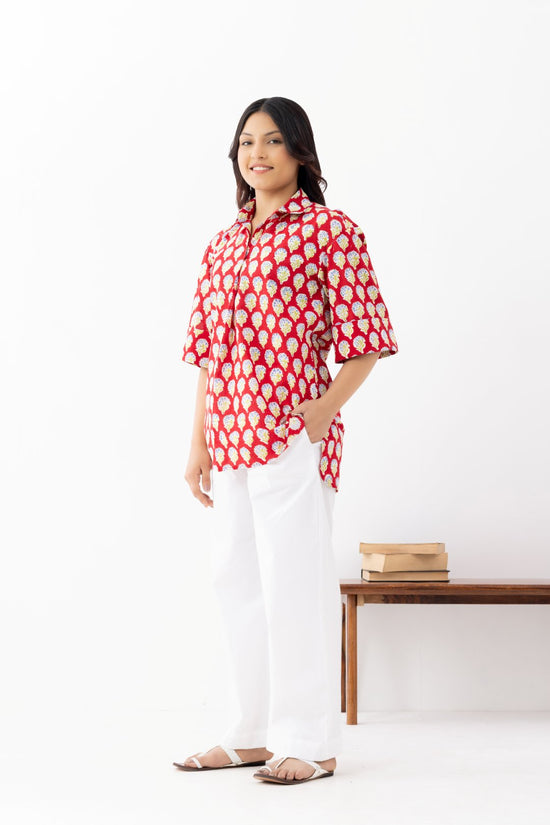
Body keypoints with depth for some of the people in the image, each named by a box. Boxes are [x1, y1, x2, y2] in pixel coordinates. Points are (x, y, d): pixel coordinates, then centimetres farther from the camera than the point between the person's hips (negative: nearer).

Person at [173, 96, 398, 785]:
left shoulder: (329, 230, -2)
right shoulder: (222, 244, 16)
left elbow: (366, 338, -5)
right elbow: (206, 351, 17)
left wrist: (327, 406, -16)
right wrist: (198, 442, 12)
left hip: (291, 431, -7)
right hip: (227, 434, 7)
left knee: (294, 580, -4)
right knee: (237, 578, 11)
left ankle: (309, 742, 7)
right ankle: (254, 733, 22)